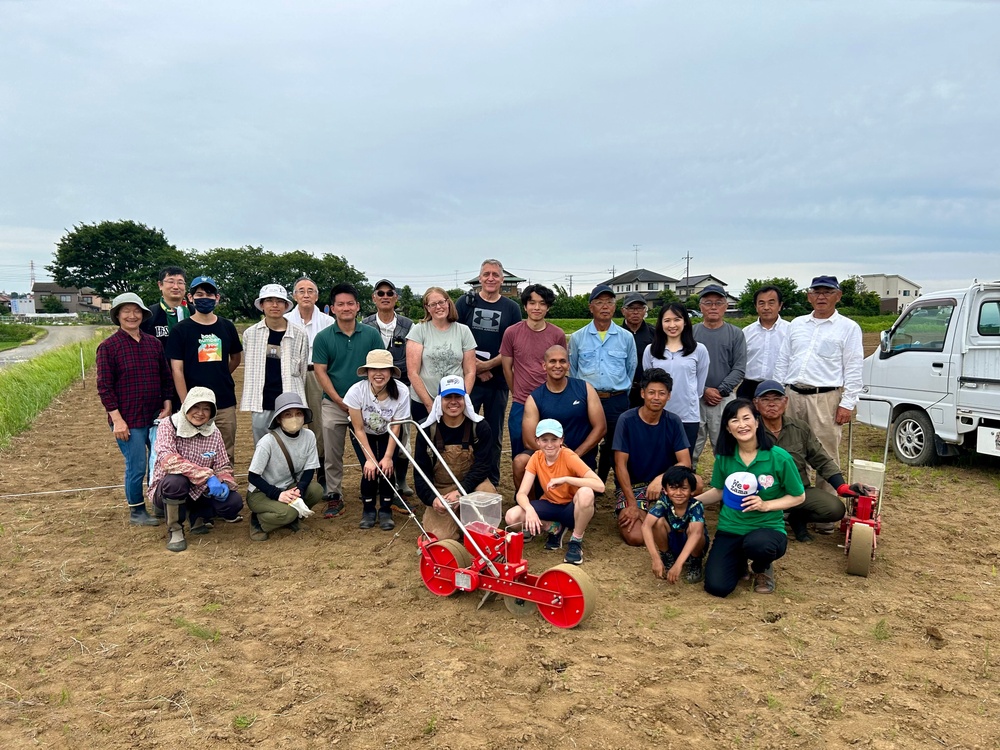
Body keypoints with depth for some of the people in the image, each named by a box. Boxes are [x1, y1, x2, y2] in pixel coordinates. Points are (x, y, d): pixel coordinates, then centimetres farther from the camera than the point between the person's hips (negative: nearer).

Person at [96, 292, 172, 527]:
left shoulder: (154, 343, 6)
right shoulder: (108, 347, -7)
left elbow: (165, 378, 11)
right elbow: (104, 387, -9)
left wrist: (167, 408, 3)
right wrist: (117, 419, -14)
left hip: (156, 417, 5)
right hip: (128, 420, -5)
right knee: (136, 467, 0)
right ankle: (136, 512, 19)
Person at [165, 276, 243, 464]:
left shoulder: (227, 327, 8)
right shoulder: (181, 330, -2)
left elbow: (236, 357, 23)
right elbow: (177, 370, -6)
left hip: (225, 404, 3)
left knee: (226, 457, 9)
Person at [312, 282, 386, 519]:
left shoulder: (371, 334, 0)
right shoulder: (323, 337, -1)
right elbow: (320, 371, -3)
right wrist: (341, 401, -10)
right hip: (334, 404, 0)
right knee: (333, 456, 7)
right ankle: (334, 497, 19)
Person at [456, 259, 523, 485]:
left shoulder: (511, 308, 6)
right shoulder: (465, 302, 4)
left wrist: (489, 365, -11)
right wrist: (474, 366, -9)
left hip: (498, 380, 1)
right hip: (467, 379, -1)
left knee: (495, 436, 9)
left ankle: (492, 484, 21)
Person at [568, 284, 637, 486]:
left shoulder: (626, 337, 3)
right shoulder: (577, 337, 3)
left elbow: (632, 369, 12)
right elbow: (572, 371, 12)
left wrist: (622, 392, 12)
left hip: (617, 402, 0)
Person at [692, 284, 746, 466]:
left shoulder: (736, 334, 6)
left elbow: (739, 368, 0)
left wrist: (720, 391, -9)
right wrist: (703, 390, -9)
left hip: (725, 399, 0)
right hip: (694, 399, 0)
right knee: (691, 448, 4)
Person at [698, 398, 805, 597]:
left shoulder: (779, 457, -13)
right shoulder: (724, 457, -3)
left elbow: (798, 497, -2)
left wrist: (766, 505, -16)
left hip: (768, 527, -2)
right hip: (730, 529, 2)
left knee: (757, 544, -39)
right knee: (716, 587, -16)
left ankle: (762, 569, 2)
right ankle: (739, 562, 21)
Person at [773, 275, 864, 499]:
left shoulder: (848, 327, 1)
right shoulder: (797, 324, 14)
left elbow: (853, 370, -3)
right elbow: (782, 362, 17)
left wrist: (847, 403, -10)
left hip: (826, 399, -5)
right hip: (793, 396, 5)